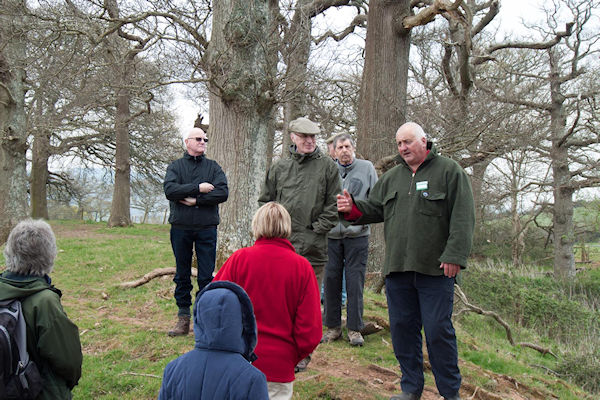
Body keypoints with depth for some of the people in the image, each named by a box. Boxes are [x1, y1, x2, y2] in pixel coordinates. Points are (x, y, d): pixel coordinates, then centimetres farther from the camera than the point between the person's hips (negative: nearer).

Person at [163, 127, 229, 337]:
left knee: (206, 276, 1)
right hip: (180, 227, 1)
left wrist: (195, 200, -11)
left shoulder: (213, 167, 9)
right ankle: (183, 317, 17)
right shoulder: (175, 166, 9)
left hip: (206, 227, 0)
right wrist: (198, 188, -14)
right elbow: (170, 190, -10)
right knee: (182, 274, 8)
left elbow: (222, 193, -6)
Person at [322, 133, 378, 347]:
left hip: (357, 235, -1)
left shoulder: (366, 168, 5)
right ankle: (333, 327, 17)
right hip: (331, 234, 2)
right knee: (331, 280, 5)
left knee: (355, 282, 1)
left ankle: (354, 328, 11)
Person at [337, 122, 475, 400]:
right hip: (397, 269, 5)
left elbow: (462, 218, -6)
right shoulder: (391, 178, 16)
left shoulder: (449, 171, 0)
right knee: (402, 329, 10)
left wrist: (454, 256, -13)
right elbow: (374, 209, 20)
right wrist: (352, 208, 0)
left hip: (435, 270, -5)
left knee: (438, 330, -1)